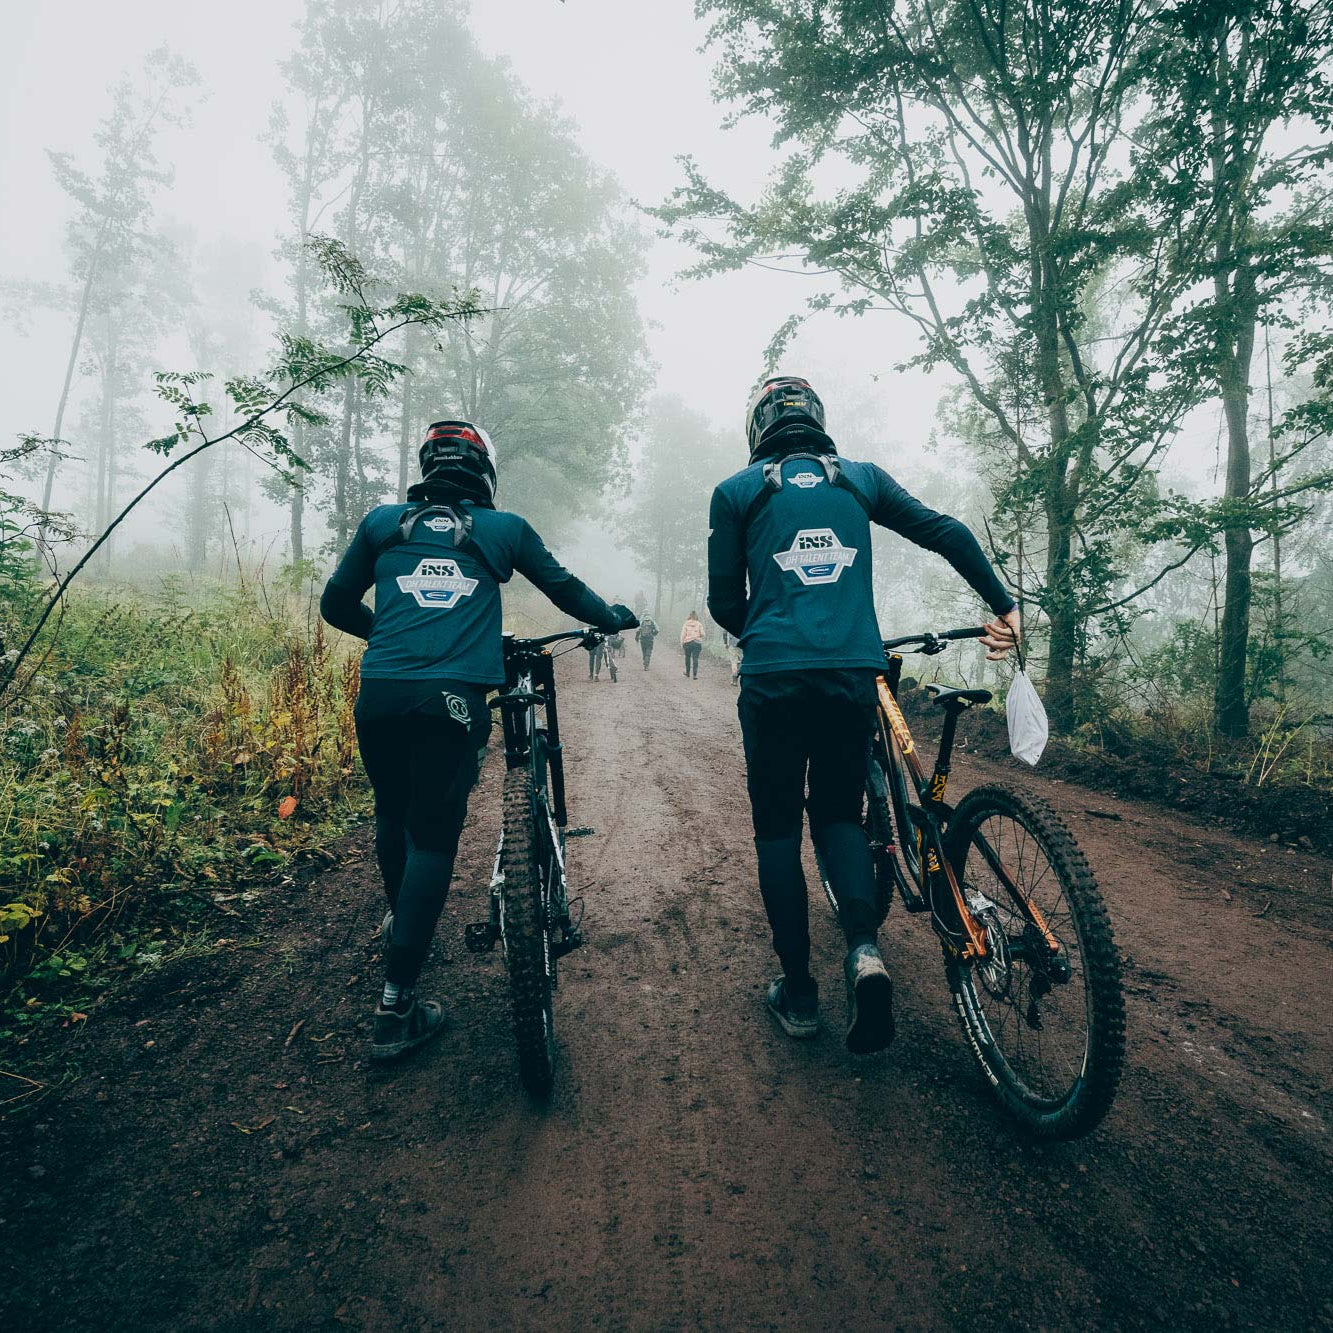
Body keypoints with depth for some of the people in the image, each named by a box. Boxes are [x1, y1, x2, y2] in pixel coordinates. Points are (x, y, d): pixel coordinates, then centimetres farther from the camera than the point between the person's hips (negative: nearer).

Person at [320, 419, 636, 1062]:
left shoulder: (383, 521, 15)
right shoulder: (504, 528, 11)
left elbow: (336, 605, 20)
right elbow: (564, 588, 23)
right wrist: (615, 618, 42)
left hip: (379, 693, 3)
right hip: (451, 699, -3)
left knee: (393, 814, 25)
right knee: (432, 838, 3)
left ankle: (398, 919, 49)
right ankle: (396, 1006, 5)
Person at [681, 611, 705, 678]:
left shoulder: (686, 623, -2)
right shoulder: (699, 624, -2)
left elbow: (683, 634, -4)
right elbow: (702, 634, -2)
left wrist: (682, 643, 3)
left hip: (687, 642, 0)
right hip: (697, 643, 0)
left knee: (687, 657, 17)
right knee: (695, 658, 0)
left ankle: (687, 672, 29)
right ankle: (695, 674, -7)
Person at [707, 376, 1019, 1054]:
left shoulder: (737, 490, 7)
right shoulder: (861, 477, 13)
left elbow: (724, 602, 8)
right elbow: (947, 532, 9)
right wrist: (1003, 605, 16)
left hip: (773, 678, -2)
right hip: (854, 674, 2)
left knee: (777, 828, 11)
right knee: (839, 813, 19)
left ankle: (797, 992, 17)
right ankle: (865, 947, -4)